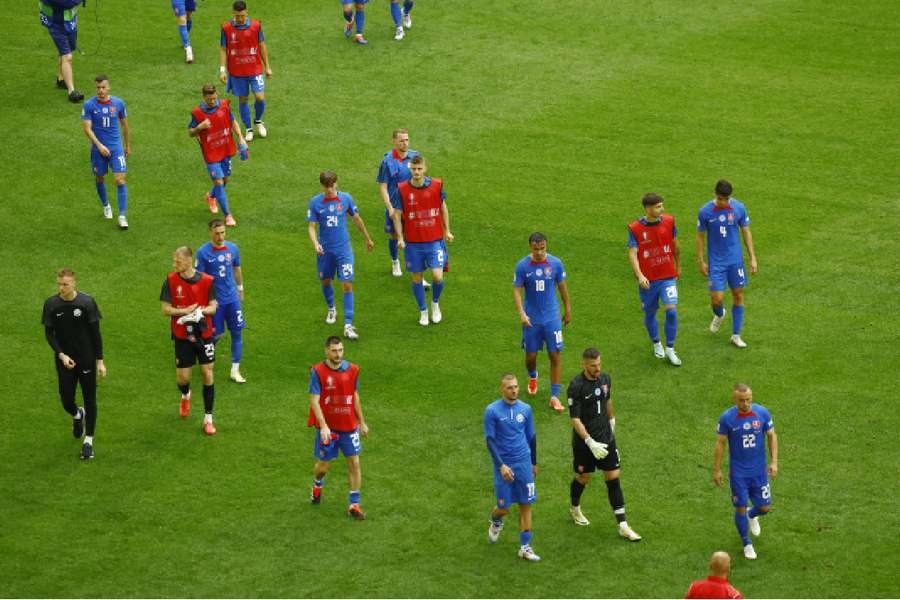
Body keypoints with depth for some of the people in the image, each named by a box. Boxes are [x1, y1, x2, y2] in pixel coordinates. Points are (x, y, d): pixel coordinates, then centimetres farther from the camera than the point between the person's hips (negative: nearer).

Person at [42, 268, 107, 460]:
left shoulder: (86, 302, -10)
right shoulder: (51, 304, -6)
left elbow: (95, 333, -5)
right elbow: (49, 333, -2)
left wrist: (100, 361, -6)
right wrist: (62, 355, -16)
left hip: (87, 359, -1)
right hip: (64, 360, 1)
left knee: (90, 399, 3)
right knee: (66, 400, 2)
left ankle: (88, 441, 15)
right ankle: (77, 415, 39)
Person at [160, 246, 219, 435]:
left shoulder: (207, 281, -9)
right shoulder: (171, 280, -8)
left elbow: (213, 307, -6)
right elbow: (165, 309, -7)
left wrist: (201, 312, -27)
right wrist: (185, 311, -23)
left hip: (204, 334, 0)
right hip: (182, 336, 0)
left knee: (207, 375, 0)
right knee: (182, 377, 3)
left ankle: (208, 418, 11)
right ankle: (186, 395, 41)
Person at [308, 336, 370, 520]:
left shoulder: (352, 370, 0)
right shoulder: (318, 372, -13)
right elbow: (314, 401, -16)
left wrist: (362, 422, 15)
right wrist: (323, 426, -26)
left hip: (349, 425, 3)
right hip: (327, 427, -3)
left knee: (354, 463, -1)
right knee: (323, 465, 7)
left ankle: (354, 505, 8)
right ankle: (317, 486, 42)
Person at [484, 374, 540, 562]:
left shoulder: (525, 409, 3)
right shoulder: (492, 411, -9)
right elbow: (490, 440, -10)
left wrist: (534, 463, 19)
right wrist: (501, 465, -18)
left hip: (524, 462, 3)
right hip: (504, 464, -3)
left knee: (526, 504, 0)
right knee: (504, 507, 1)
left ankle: (525, 547, 7)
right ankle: (496, 522, 37)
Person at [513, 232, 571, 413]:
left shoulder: (555, 263, -6)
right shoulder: (522, 266, -10)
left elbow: (563, 287, 6)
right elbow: (517, 291, -8)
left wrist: (568, 310, 12)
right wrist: (522, 314, -20)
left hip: (552, 317, 0)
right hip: (531, 319, 0)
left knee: (555, 356, -4)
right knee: (530, 355, 10)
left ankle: (555, 397, 2)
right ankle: (533, 377, 45)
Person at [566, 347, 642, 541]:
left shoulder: (605, 378, -2)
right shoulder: (576, 387, -21)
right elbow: (575, 420, -22)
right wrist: (590, 442, -28)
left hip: (606, 438, 4)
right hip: (584, 441, -4)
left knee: (613, 478, 1)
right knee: (583, 478, 13)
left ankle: (623, 526, 2)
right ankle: (575, 509, 44)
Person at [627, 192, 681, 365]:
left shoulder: (668, 221, -3)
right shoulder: (635, 228, -11)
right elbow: (632, 254, -16)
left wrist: (678, 266, 23)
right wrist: (640, 275, -29)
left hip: (668, 277, 1)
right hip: (647, 280, -1)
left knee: (671, 311, -12)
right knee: (650, 314, 12)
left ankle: (670, 349, 3)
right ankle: (656, 344, 37)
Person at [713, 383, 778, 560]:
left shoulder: (762, 413, -10)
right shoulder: (726, 418, -14)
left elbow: (772, 436, 1)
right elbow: (720, 443, -4)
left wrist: (774, 462, -5)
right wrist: (716, 469, -1)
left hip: (759, 470, 2)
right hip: (738, 471, -2)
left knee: (764, 507, 7)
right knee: (740, 508, 2)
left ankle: (752, 516, 44)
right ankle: (747, 544, 23)